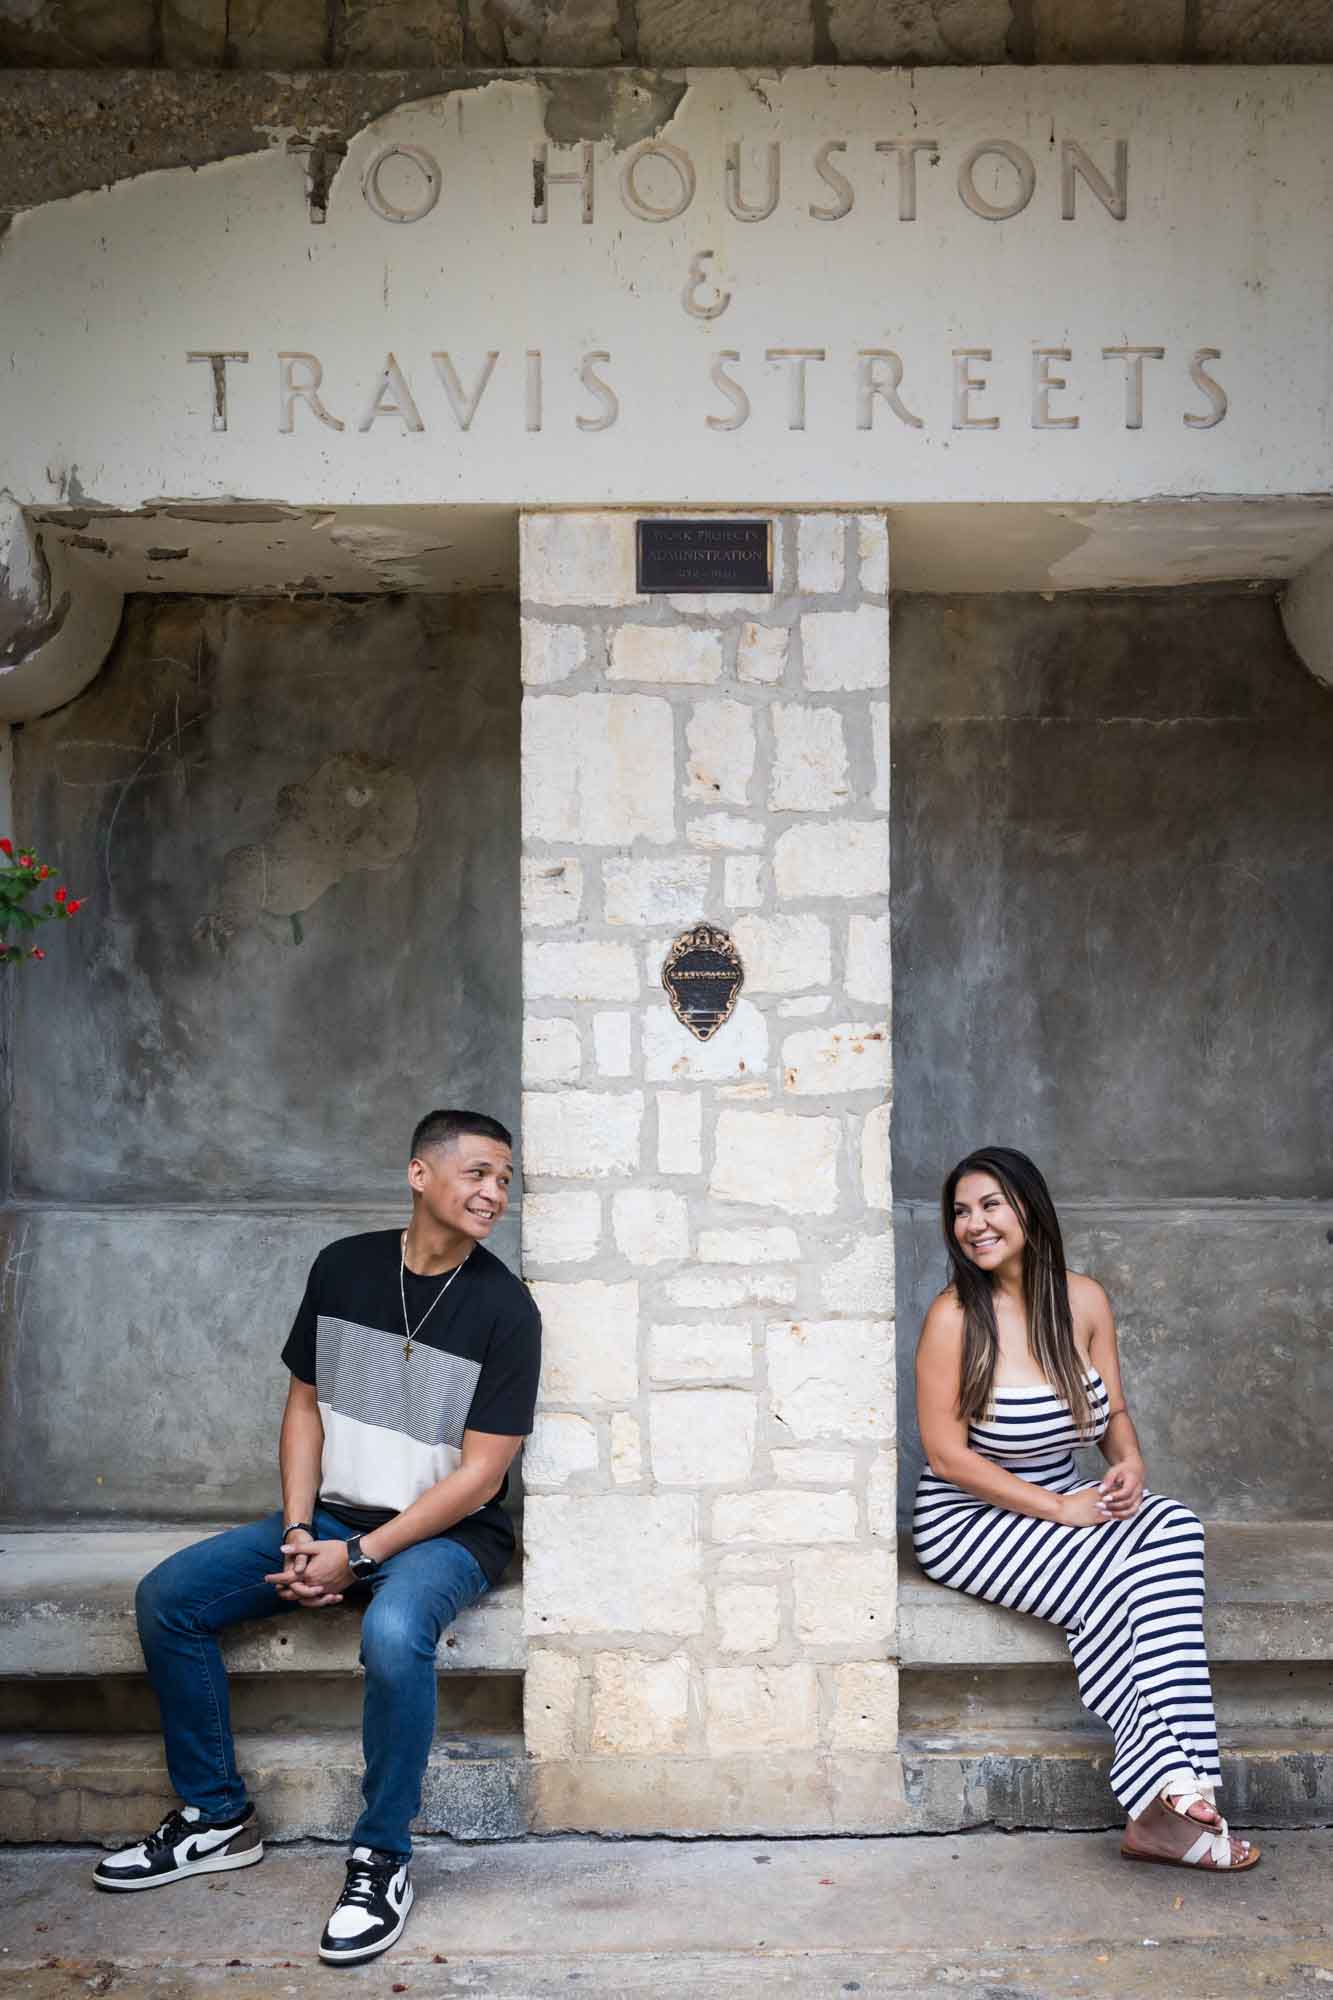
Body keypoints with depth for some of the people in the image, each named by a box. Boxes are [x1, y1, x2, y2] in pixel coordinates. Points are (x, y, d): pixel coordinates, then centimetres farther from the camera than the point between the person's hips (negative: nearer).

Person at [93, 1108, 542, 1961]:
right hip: (335, 1514, 5)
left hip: (448, 1532, -5)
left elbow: (479, 1475, -14)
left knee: (393, 1632, -37)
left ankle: (383, 1859, -15)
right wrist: (299, 1534, -6)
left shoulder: (504, 1308, -13)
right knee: (166, 1597, -9)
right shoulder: (344, 1267, 0)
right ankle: (218, 1817, 8)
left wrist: (358, 1557, -19)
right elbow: (306, 1403, 8)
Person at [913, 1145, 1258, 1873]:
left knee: (1173, 1528, -24)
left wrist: (1129, 1462, -10)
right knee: (1108, 1579, -30)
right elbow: (947, 1455, -14)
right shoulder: (955, 1316, -13)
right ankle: (1170, 1793, -19)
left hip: (1067, 1506, 5)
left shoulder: (1083, 1301, 2)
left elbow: (1114, 1412, 13)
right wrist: (1058, 1508, -19)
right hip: (967, 1521, -5)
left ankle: (1168, 1807, -27)